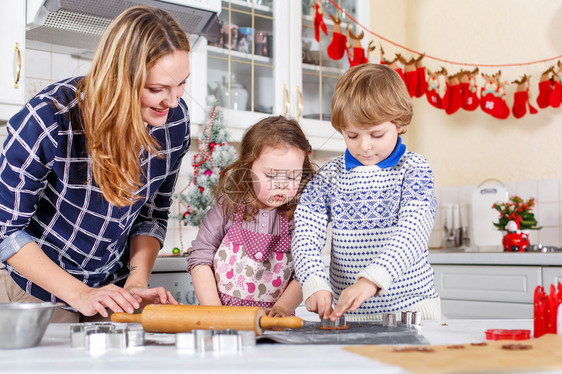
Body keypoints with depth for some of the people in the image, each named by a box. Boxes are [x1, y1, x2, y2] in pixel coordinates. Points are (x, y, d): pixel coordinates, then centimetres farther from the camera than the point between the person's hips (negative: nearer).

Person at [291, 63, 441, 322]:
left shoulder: (413, 170, -2)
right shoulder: (328, 176, 5)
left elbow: (411, 233, -15)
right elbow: (305, 234, -2)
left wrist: (371, 280, -30)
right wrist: (314, 283, -21)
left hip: (410, 307, -2)